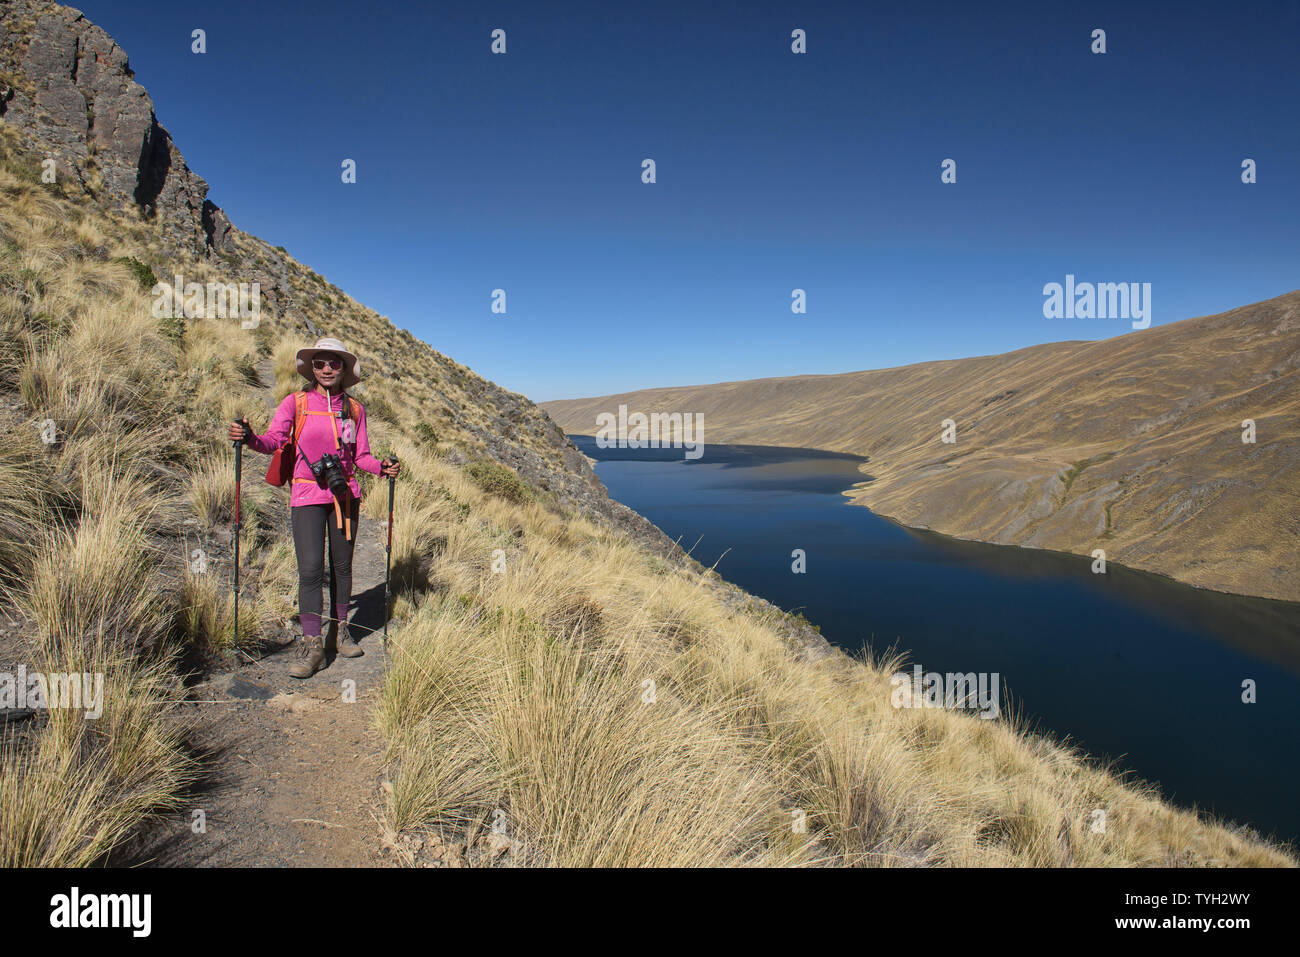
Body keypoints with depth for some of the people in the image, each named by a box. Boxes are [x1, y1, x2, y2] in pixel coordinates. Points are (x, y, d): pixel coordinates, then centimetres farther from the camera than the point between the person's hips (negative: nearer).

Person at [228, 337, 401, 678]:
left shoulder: (354, 409, 9)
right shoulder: (296, 402, 2)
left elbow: (361, 455, 9)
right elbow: (273, 440, -10)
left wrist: (382, 467, -11)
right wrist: (249, 437, -30)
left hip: (345, 493, 3)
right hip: (307, 495, -3)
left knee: (342, 565, 10)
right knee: (310, 568, -10)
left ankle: (342, 631, 23)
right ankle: (312, 644, -5)